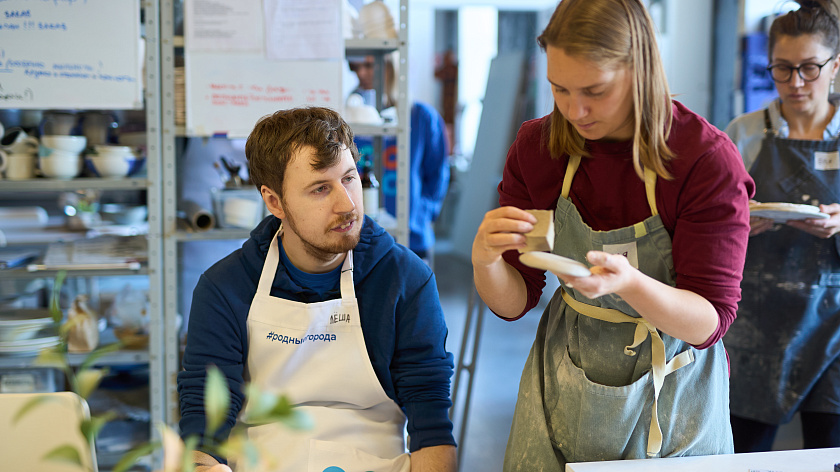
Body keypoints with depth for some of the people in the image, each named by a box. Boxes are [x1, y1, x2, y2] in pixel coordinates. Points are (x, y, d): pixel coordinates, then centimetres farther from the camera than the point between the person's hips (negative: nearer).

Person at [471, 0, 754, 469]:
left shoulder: (707, 158, -20)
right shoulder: (537, 146, -8)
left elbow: (710, 320, -19)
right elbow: (514, 302, -3)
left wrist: (628, 282, -37)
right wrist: (486, 260, -26)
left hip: (672, 394, -3)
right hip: (563, 389, 3)